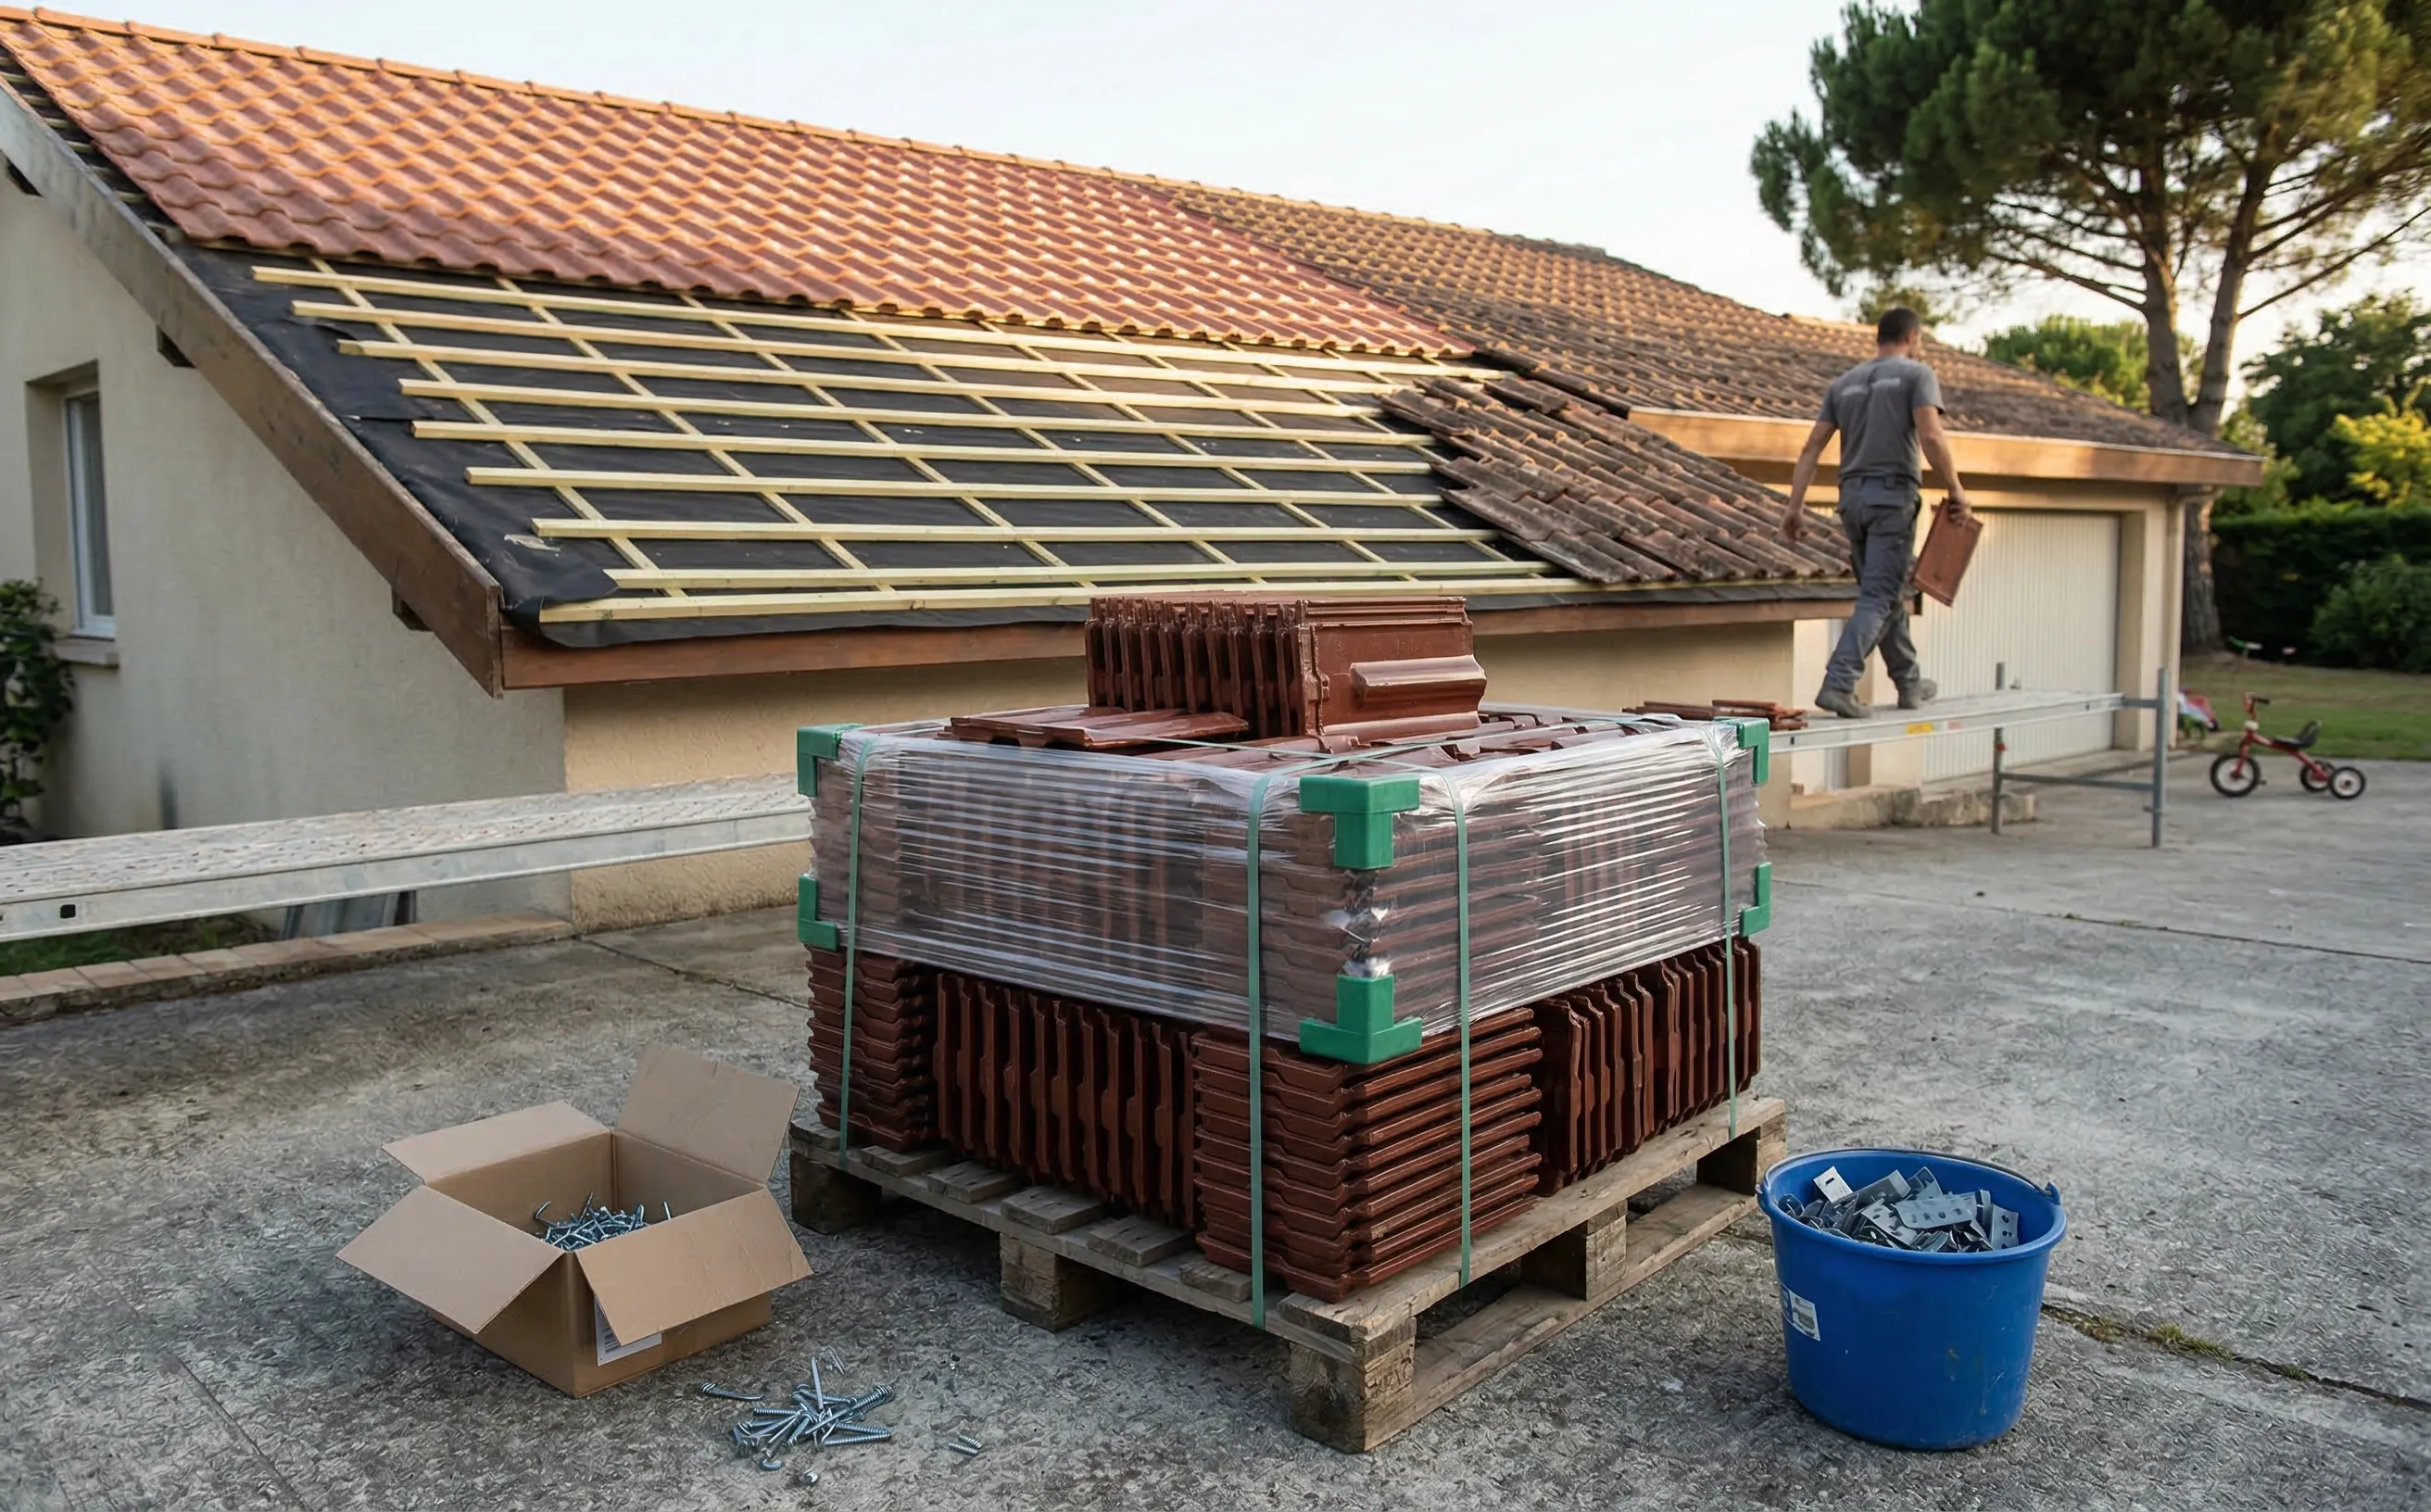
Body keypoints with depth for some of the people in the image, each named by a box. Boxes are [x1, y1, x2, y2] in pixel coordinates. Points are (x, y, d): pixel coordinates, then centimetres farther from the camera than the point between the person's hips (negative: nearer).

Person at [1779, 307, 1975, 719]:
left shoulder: (1844, 383, 16)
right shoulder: (1916, 374, 1)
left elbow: (1812, 447, 9)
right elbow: (1931, 436, -14)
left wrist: (1795, 505, 9)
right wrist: (1955, 490, -6)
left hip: (1853, 497, 6)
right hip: (1893, 494, -6)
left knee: (1890, 593, 16)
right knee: (1878, 598, -8)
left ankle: (1909, 684, 25)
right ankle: (1838, 684, -21)